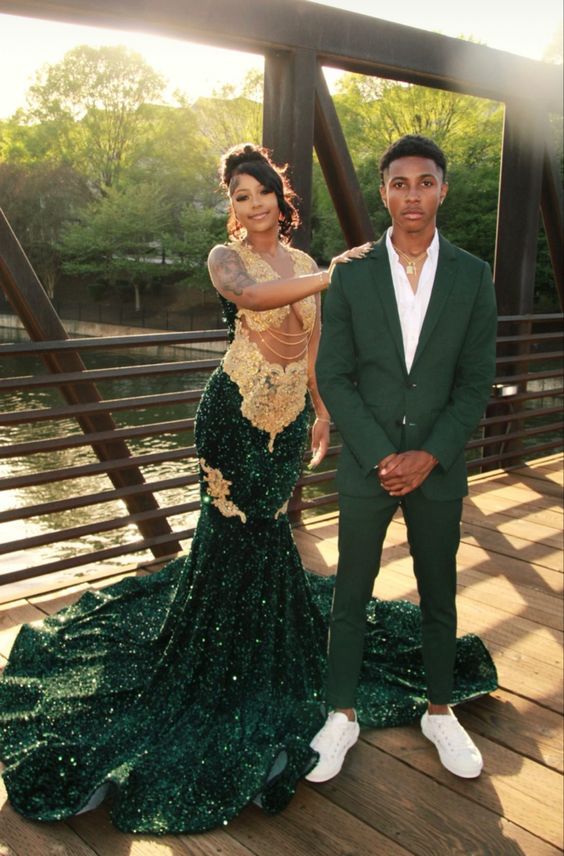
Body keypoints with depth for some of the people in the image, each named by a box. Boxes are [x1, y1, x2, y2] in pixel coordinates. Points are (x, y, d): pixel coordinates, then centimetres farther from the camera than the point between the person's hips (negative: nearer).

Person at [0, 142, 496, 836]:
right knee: (240, 519, 1)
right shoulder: (226, 256, -5)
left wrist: (323, 411, 14)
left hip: (289, 417, 4)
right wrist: (330, 277, -30)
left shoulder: (306, 265, 12)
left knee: (261, 520, 11)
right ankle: (230, 657, 20)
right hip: (235, 412, -4)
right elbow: (251, 296, -28)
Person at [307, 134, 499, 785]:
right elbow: (333, 377, -4)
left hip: (438, 468, 1)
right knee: (351, 596, 10)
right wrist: (382, 456, -12)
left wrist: (428, 456, -12)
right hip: (366, 464, 0)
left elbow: (476, 382, -1)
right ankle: (341, 716, 27)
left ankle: (439, 713, 35)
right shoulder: (351, 276, -3)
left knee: (438, 596, 15)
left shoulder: (473, 277, -1)